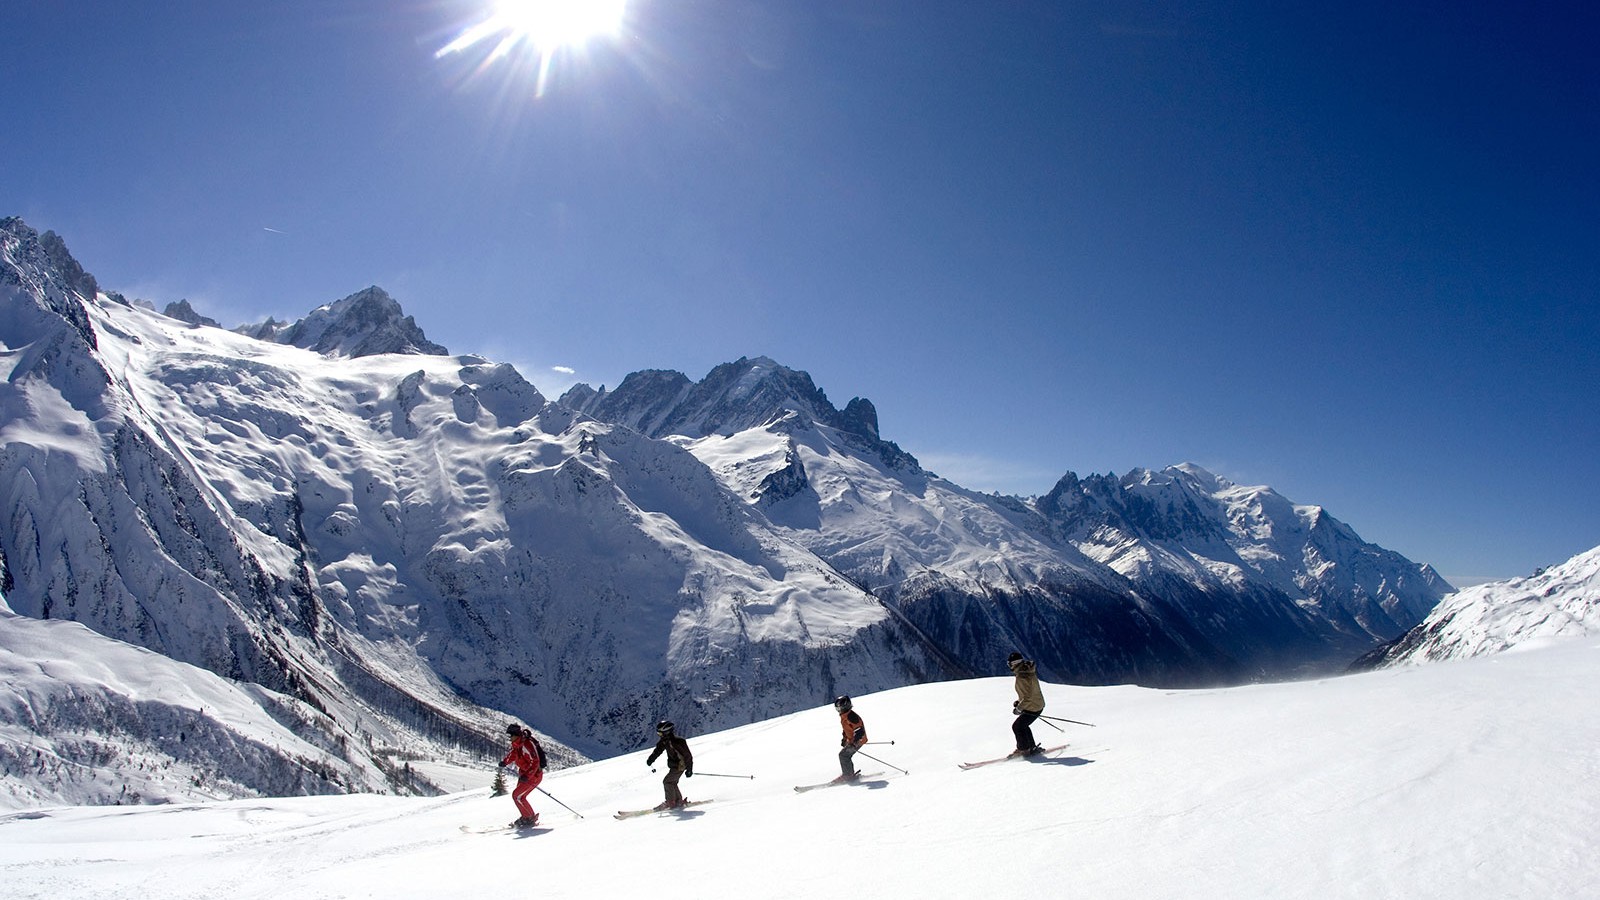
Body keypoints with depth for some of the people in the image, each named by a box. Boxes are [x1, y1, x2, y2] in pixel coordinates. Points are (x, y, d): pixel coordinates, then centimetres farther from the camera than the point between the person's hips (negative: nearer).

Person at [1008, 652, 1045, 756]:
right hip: (1039, 704, 10)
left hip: (1032, 708, -10)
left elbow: (1027, 697, -29)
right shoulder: (1029, 671, 4)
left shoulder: (1022, 677, -27)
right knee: (1023, 726, 23)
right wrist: (1019, 701, 13)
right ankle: (1032, 747, 33)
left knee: (1017, 727, 0)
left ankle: (1023, 750, 12)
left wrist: (1019, 708, -20)